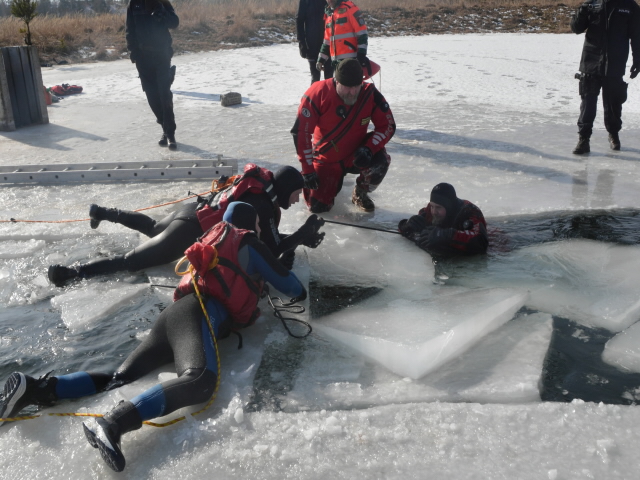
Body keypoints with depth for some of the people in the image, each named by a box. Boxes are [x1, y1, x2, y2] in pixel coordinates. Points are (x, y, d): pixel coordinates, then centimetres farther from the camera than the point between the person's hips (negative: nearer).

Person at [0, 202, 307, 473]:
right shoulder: (250, 245, 11)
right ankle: (111, 423, -53)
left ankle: (36, 388, -13)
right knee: (200, 381, -34)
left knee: (119, 378, 2)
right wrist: (298, 292, 39)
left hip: (175, 312, 9)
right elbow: (287, 284, 17)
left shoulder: (219, 235, 32)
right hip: (199, 312, -9)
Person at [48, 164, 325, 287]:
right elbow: (273, 252, -19)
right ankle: (70, 272, -9)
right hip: (190, 233, -9)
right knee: (131, 261, -7)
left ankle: (102, 212, 52)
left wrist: (298, 238, 4)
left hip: (191, 211, 9)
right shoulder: (264, 208, -21)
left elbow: (266, 235, 13)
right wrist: (302, 236, -13)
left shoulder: (260, 185, 5)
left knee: (152, 227, 37)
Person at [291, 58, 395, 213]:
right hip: (326, 160, 0)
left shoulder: (370, 94, -19)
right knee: (318, 206, -8)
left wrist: (368, 148, -29)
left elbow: (387, 125, -11)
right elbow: (301, 132, -21)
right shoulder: (318, 94, -24)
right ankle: (335, 179, 27)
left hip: (355, 155, 1)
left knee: (380, 161, -30)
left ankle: (360, 194, 2)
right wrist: (308, 170, -21)